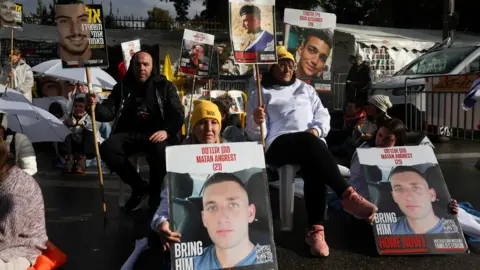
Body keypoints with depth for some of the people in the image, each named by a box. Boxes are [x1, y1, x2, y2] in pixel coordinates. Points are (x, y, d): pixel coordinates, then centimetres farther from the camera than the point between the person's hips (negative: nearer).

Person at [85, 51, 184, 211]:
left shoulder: (164, 86, 7)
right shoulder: (122, 87, 14)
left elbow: (177, 114, -1)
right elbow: (109, 112, 3)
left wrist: (166, 131, -22)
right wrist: (95, 106, -21)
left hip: (156, 134, -3)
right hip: (129, 134, 3)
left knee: (161, 150, -37)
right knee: (107, 148, -27)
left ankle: (155, 189, -3)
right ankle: (139, 187, -5)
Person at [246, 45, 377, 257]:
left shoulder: (305, 88, 29)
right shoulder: (260, 94, 18)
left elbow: (323, 116, 18)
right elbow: (255, 135, 8)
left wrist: (316, 130, -5)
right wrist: (257, 122, -17)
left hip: (312, 142, 3)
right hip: (278, 144, -2)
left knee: (313, 165, -34)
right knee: (307, 142, -37)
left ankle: (315, 230, -40)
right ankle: (347, 195, -40)